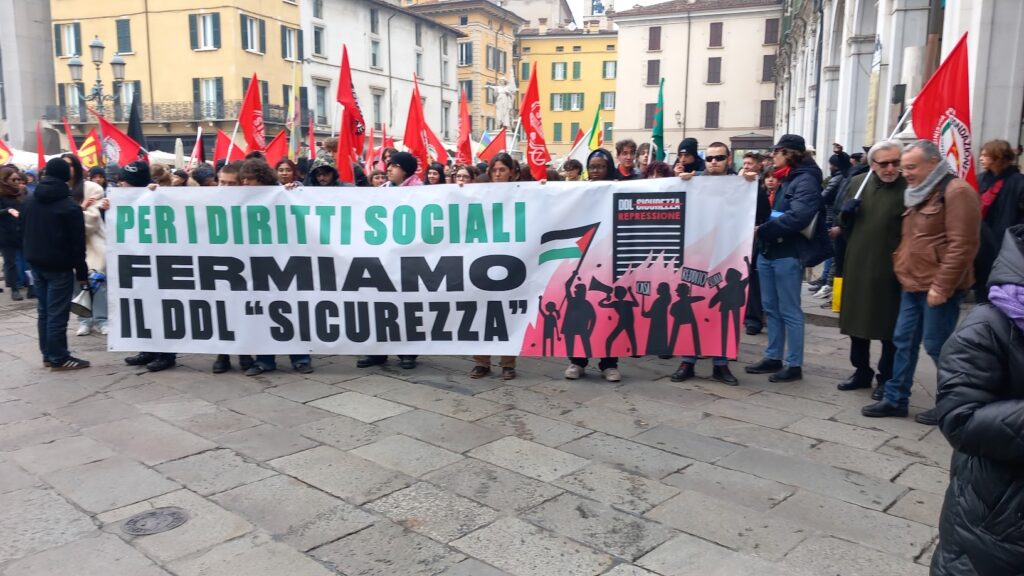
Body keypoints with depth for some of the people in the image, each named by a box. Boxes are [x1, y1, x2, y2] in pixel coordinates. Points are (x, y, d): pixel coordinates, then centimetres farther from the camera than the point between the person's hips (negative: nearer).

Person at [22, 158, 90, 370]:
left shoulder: (28, 202, 9)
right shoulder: (70, 206, -14)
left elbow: (24, 232, 17)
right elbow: (77, 243, -14)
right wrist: (81, 272, -9)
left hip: (36, 262, 7)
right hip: (59, 265, -7)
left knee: (44, 310, 13)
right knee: (57, 313, -4)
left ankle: (48, 354, 17)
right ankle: (58, 358, -1)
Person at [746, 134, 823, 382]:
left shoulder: (806, 180, -10)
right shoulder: (783, 179, 17)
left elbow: (797, 217, -24)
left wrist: (762, 230, -20)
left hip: (787, 254, -9)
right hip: (768, 251, 9)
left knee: (789, 311, -2)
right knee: (771, 308, 12)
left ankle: (795, 365, 6)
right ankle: (773, 357, 22)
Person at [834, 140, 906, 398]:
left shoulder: (909, 188, -7)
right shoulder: (857, 183, 8)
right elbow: (843, 224, 16)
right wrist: (845, 214, -6)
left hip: (890, 270, -5)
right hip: (857, 266, 5)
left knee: (889, 328, 5)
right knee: (857, 321, 13)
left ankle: (887, 379, 19)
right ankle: (862, 371, 29)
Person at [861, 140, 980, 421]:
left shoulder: (956, 192, -13)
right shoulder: (919, 193, 17)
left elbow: (962, 246, -18)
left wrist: (942, 286, -20)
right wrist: (901, 267, 15)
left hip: (937, 287, -9)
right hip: (912, 284, 9)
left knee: (937, 346, -1)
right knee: (903, 341, 11)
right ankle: (895, 399, 19)